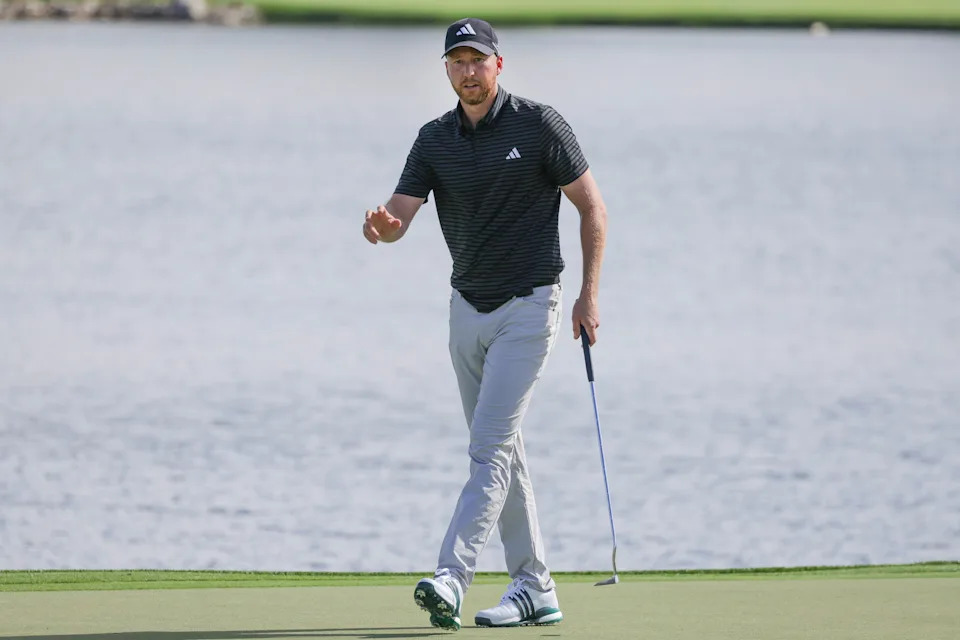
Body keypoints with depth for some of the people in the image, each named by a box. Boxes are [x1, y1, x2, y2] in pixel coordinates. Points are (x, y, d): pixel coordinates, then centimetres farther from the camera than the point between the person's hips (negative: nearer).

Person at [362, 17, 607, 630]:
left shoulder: (540, 126, -10)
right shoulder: (435, 140, 3)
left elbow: (592, 207, -3)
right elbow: (400, 213, -7)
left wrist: (589, 294, -8)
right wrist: (381, 228, -32)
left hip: (529, 305, -6)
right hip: (469, 307, 6)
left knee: (490, 446, -14)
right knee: (501, 449, 9)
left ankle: (451, 580, -24)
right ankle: (535, 588, 16)